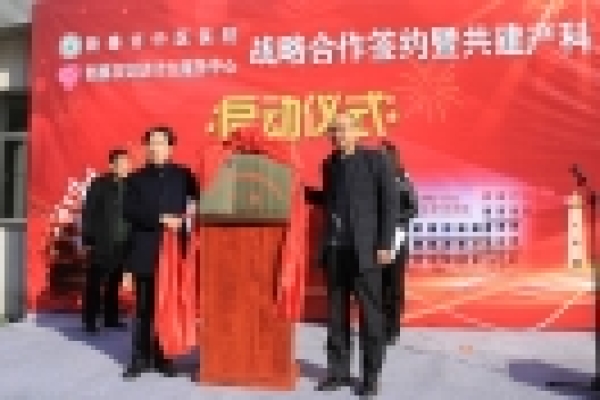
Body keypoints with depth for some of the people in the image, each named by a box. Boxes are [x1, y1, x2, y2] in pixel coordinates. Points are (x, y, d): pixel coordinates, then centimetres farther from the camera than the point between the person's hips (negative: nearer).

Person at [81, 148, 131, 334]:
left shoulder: (129, 185, 5)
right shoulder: (98, 185, -4)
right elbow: (88, 214, -4)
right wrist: (87, 240, -8)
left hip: (121, 244, 4)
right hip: (101, 244, -4)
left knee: (115, 283, 12)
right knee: (94, 284, 2)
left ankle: (111, 318, 22)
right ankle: (90, 321, 9)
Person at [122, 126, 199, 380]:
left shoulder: (183, 175, 7)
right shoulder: (137, 178, 8)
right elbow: (130, 211, -5)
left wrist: (182, 218, -15)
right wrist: (160, 219, -16)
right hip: (146, 251, 0)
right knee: (144, 307, 4)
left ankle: (163, 356, 15)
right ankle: (141, 357, 12)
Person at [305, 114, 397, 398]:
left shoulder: (376, 159, -3)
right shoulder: (329, 164, 13)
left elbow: (389, 202, -6)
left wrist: (385, 245, -11)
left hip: (365, 248, -5)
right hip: (334, 247, 5)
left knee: (370, 313, 0)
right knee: (337, 312, 9)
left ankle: (371, 376, 10)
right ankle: (338, 371, 18)